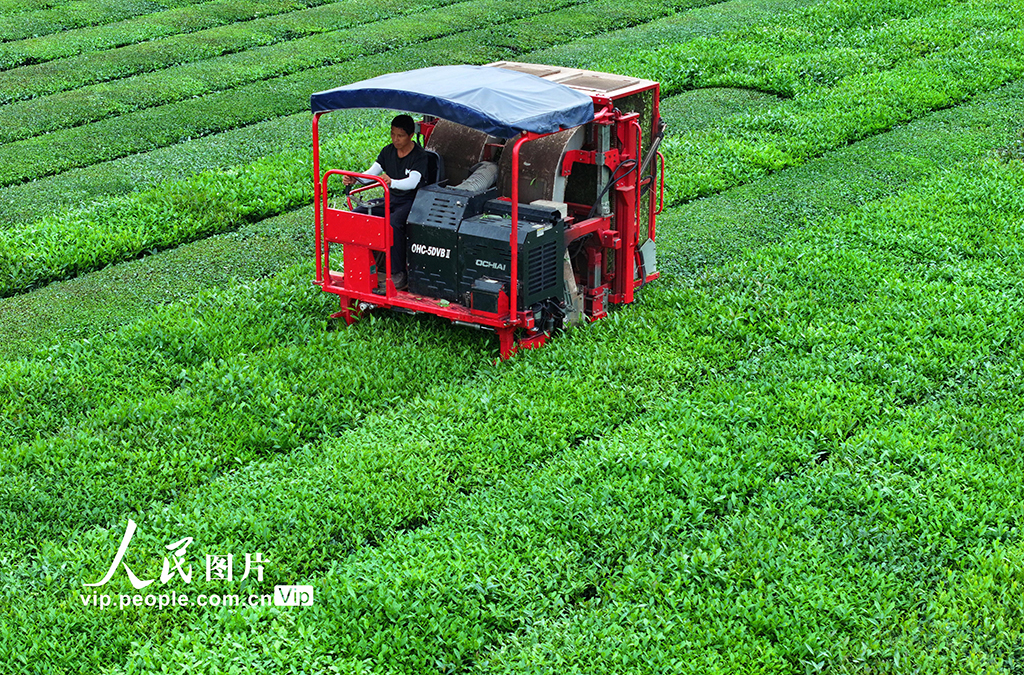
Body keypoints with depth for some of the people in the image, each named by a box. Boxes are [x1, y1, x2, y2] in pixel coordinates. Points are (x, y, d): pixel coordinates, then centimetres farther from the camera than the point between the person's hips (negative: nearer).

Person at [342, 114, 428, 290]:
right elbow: (371, 173, 2)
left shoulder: (419, 156, -13)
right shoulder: (388, 151, 7)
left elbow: (413, 182, -30)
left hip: (411, 201, -7)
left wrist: (392, 182, -50)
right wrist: (355, 179, -21)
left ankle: (398, 273, -26)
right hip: (391, 198, 7)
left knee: (392, 224, -37)